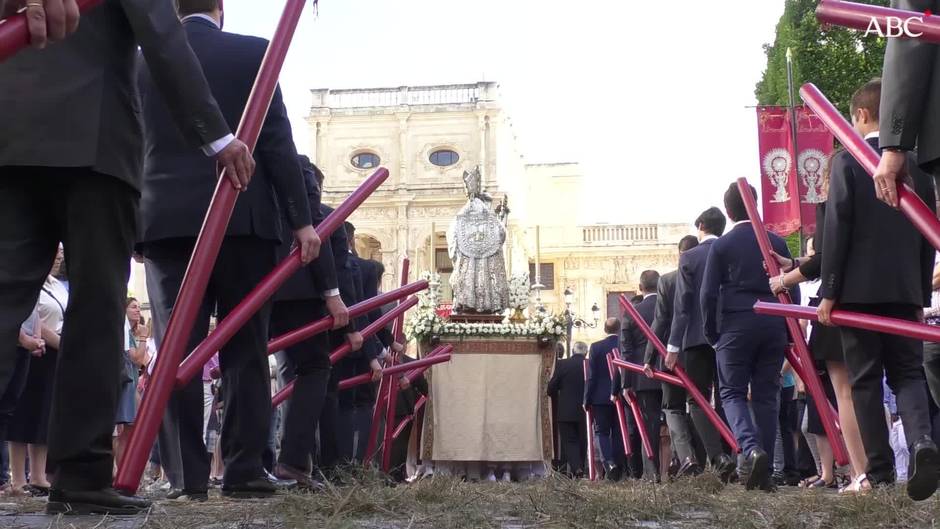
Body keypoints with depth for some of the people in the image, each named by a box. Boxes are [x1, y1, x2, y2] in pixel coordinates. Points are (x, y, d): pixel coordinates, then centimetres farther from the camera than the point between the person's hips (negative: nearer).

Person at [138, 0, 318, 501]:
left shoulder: (144, 61, 9)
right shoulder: (253, 52, 2)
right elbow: (277, 140, -2)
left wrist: (132, 223, 16)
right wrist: (301, 218, 0)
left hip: (166, 217, 2)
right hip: (243, 217, -2)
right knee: (244, 347, 4)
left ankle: (186, 474, -4)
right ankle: (244, 469, 1)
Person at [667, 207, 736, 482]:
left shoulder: (689, 258, -3)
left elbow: (682, 305, -8)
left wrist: (673, 346, -7)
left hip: (698, 338, -4)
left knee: (698, 399, 0)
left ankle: (718, 456, -18)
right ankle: (730, 454, 8)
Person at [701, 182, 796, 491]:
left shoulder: (721, 246, -1)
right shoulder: (776, 243, 8)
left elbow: (709, 294, -4)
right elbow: (793, 289, 8)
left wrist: (711, 333, 6)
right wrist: (789, 332, 14)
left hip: (735, 327, -3)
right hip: (773, 327, 3)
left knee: (733, 393, 2)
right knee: (767, 396, 6)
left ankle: (750, 448, -24)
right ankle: (764, 470, 5)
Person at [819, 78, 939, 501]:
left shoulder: (847, 162, -5)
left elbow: (837, 230, -10)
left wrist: (828, 292, -5)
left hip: (858, 289, -4)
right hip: (906, 289, 4)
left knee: (865, 380, 3)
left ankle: (879, 469, 3)